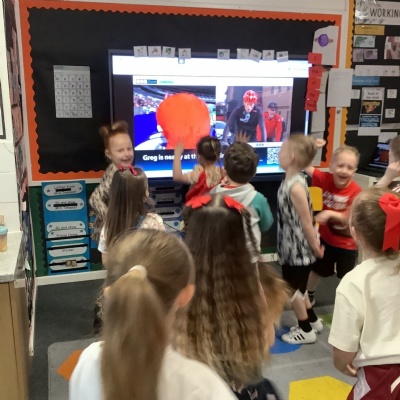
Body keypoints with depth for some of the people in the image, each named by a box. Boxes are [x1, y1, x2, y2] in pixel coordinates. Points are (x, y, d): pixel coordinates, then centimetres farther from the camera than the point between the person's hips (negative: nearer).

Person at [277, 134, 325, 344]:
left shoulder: (295, 187, -26)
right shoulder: (291, 181, 3)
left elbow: (307, 222, -21)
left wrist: (316, 248, -13)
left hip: (298, 248, -9)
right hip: (291, 246, 9)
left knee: (292, 288, 7)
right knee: (297, 286, 23)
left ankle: (306, 330, 26)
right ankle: (313, 320, 41)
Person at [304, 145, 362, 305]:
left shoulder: (355, 191, -26)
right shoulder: (326, 179, -17)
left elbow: (351, 219, -27)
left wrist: (330, 213, -41)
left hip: (347, 244, -3)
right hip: (326, 238, 3)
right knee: (316, 270, 24)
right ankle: (309, 296, 47)